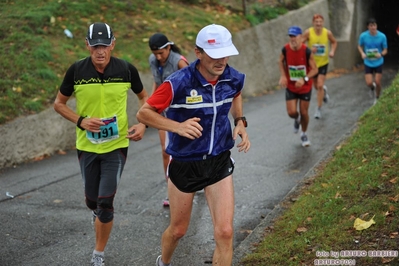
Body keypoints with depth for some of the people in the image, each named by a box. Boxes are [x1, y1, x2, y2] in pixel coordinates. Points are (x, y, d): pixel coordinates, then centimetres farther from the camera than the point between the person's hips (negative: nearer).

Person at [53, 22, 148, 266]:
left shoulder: (126, 69, -10)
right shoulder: (77, 70, -11)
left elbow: (143, 97, 8)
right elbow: (59, 103, 1)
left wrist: (143, 124, -8)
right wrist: (80, 121, -15)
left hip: (116, 145, -1)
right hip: (87, 146, 2)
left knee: (105, 203, -8)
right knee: (92, 202, 14)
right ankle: (100, 213, 54)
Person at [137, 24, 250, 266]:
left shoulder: (233, 78, -10)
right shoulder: (179, 83, -25)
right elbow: (144, 113, -17)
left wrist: (240, 122, -1)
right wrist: (178, 126, -31)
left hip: (220, 162, 3)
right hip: (185, 164, -2)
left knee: (225, 233, -7)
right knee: (178, 230, 16)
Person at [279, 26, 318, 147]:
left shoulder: (307, 52, -22)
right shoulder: (285, 49, -14)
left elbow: (314, 69, -15)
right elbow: (281, 61, 7)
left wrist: (304, 79, -30)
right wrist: (283, 76, -8)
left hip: (305, 87, -2)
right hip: (290, 87, 2)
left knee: (304, 112, 6)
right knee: (291, 112, -6)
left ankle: (304, 134, 32)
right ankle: (297, 119, 33)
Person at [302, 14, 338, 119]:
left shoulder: (327, 33, -10)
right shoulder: (308, 32, -16)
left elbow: (334, 42, 9)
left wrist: (332, 51, -8)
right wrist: (309, 49, -29)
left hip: (323, 63, -1)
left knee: (320, 85, -11)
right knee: (316, 86, 15)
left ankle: (319, 109, 2)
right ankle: (324, 90, 53)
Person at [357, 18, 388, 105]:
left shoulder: (382, 36, -15)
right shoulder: (363, 36, -13)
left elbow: (385, 50, -5)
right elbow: (359, 46, 6)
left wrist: (381, 54, -27)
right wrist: (362, 53, -15)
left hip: (378, 63, 0)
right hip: (368, 63, 0)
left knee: (377, 82, -1)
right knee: (369, 83, -6)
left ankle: (377, 99, 28)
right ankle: (372, 87, 34)